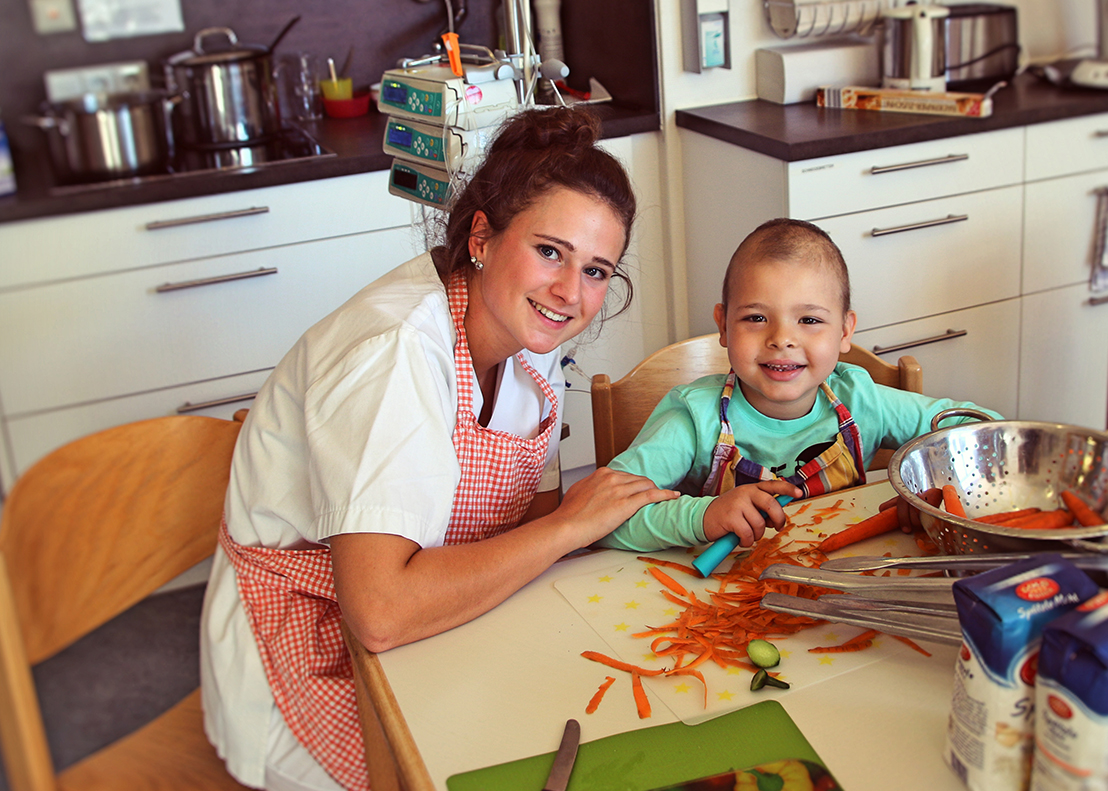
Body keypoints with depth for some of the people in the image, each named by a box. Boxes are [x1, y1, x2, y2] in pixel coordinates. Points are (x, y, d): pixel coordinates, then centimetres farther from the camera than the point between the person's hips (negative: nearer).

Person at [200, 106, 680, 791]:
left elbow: (532, 516, 2)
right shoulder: (398, 350, -28)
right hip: (314, 663, -7)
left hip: (426, 627, 7)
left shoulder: (529, 326, -4)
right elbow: (381, 612, -36)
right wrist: (571, 525, -27)